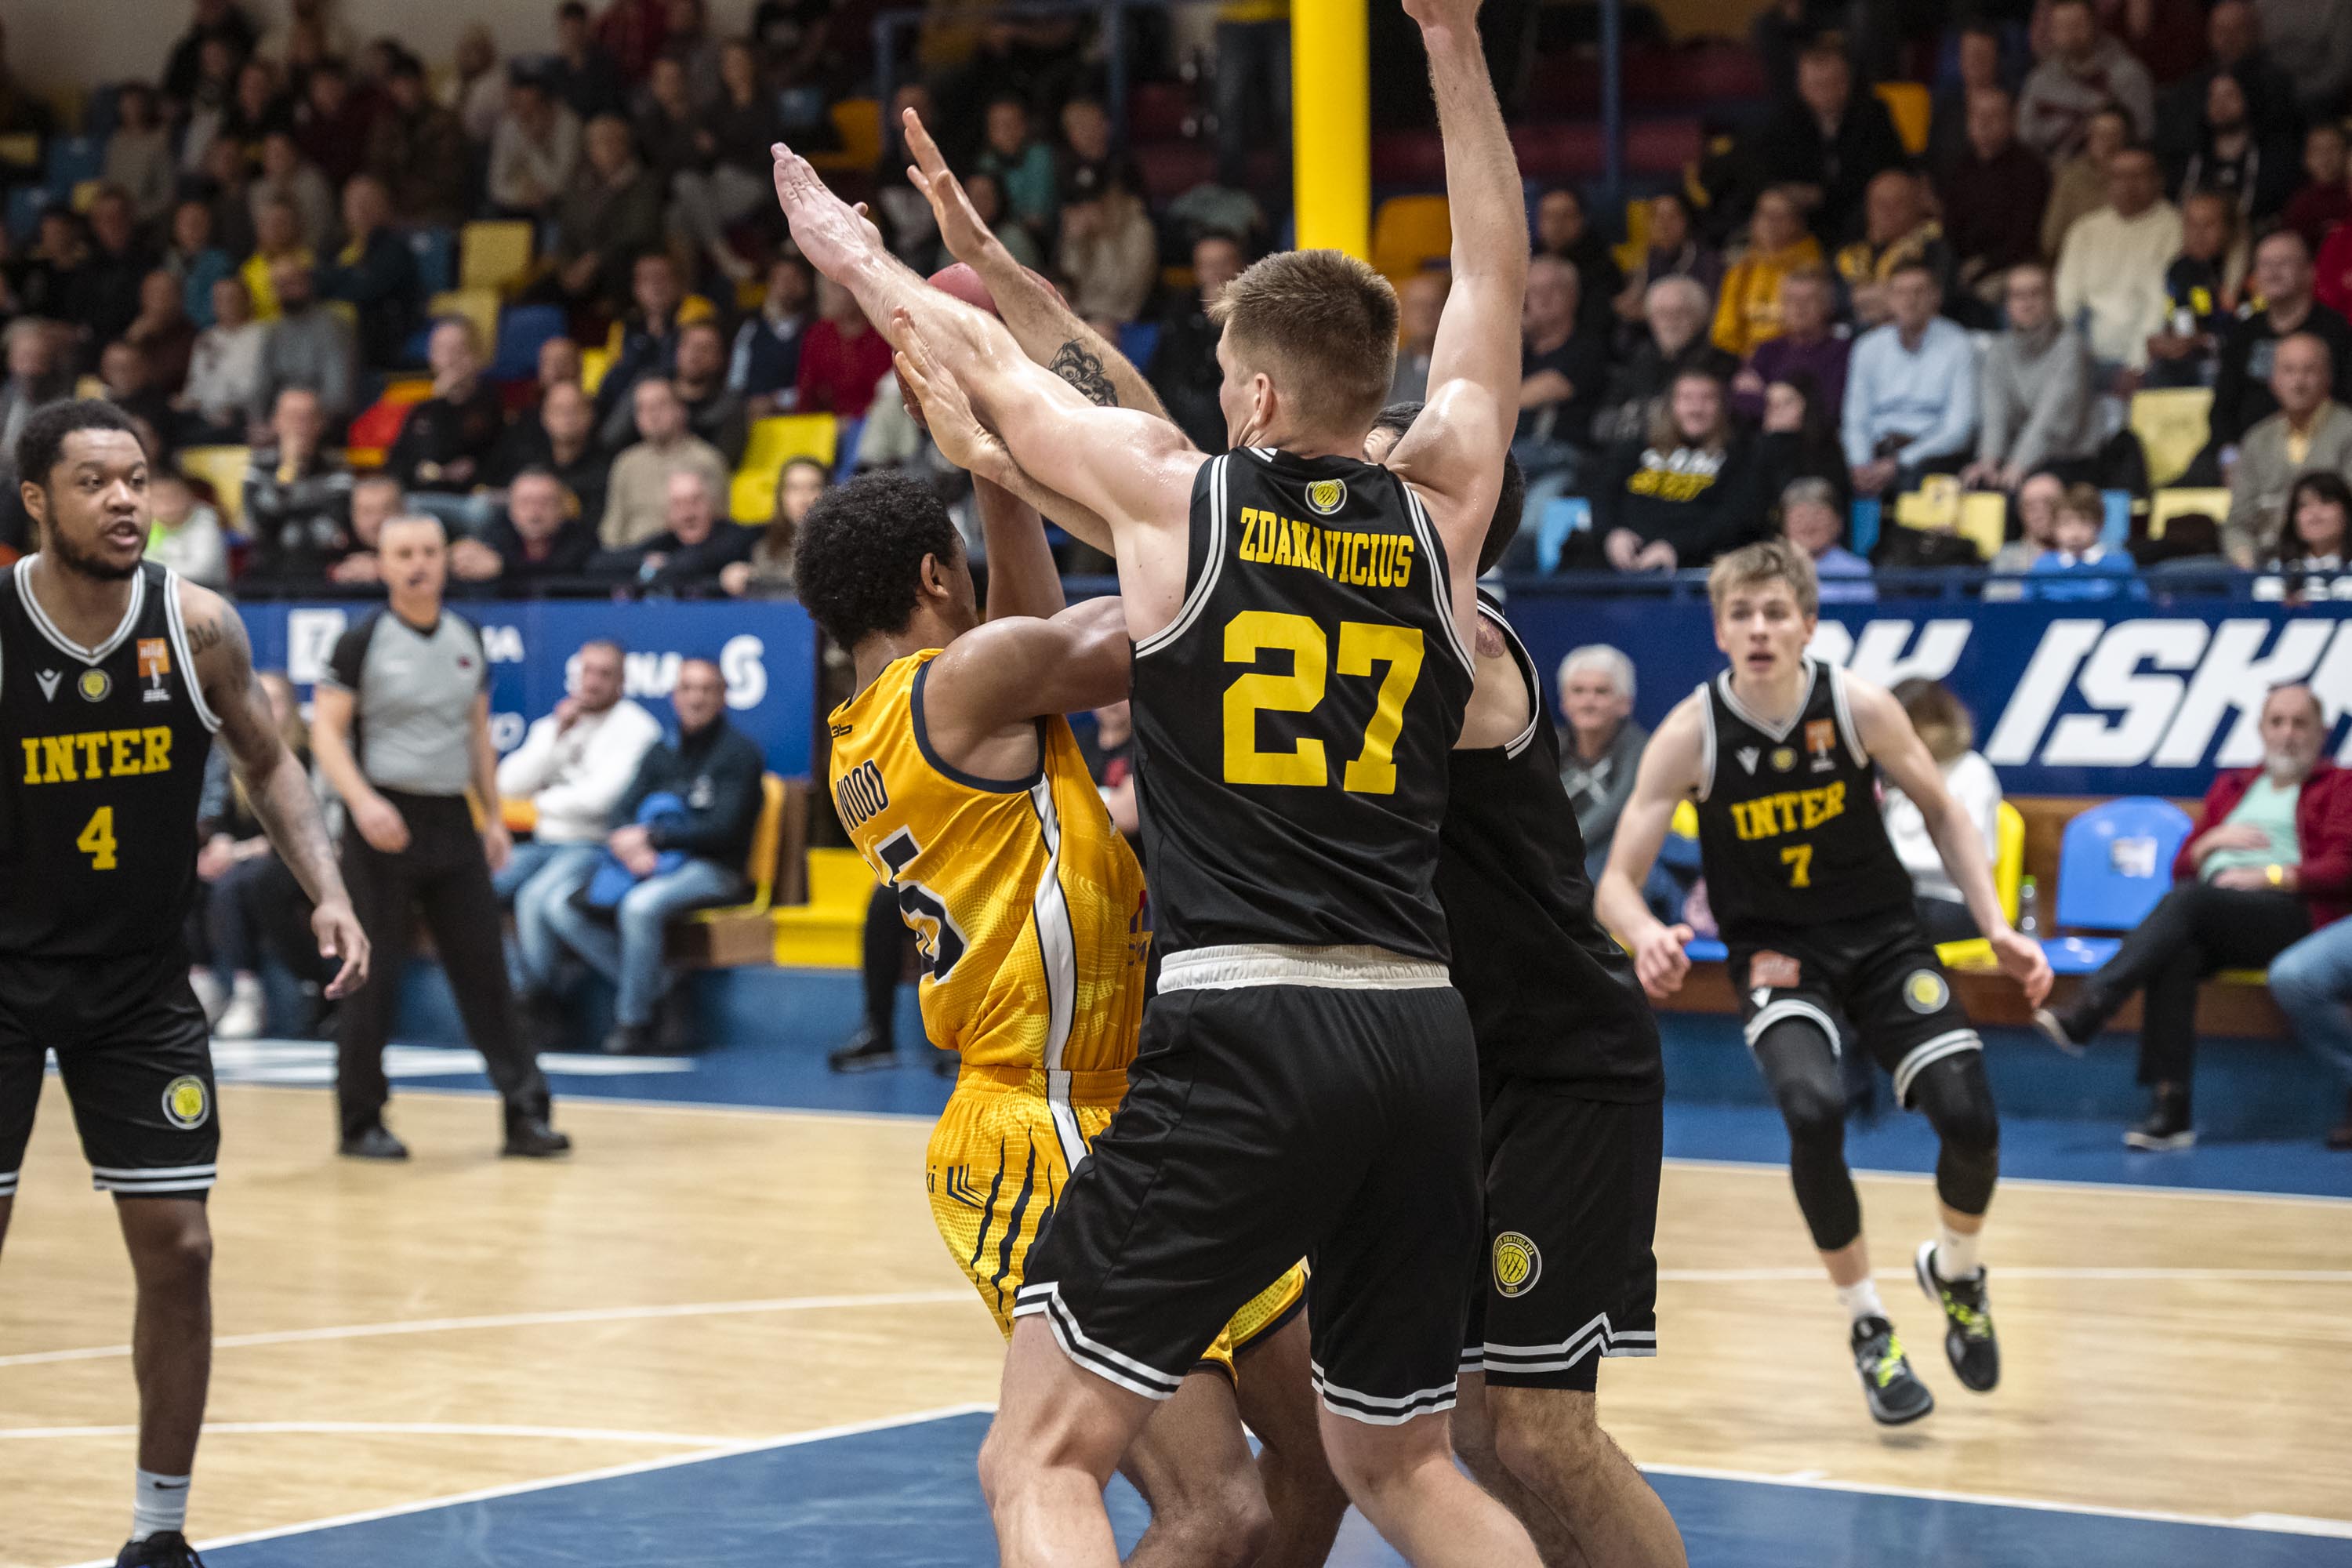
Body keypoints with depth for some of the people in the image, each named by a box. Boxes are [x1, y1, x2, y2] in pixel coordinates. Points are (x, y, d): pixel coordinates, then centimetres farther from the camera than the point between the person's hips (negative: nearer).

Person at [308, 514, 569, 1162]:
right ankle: (361, 1125, 9)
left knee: (483, 968, 2)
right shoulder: (363, 641, -6)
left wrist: (493, 816, 11)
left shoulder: (467, 640, 10)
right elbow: (325, 731, -9)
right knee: (372, 977, -1)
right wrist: (363, 801, -23)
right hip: (385, 823, -5)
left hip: (452, 819, 5)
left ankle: (525, 1113, 3)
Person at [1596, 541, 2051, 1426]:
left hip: (1880, 938, 2)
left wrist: (1997, 929, -6)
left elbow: (1941, 813, 3)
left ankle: (1955, 1272, 19)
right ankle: (1868, 1328, -7)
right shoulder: (1690, 735, -17)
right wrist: (1645, 935, -37)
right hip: (1775, 954, -1)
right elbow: (1618, 879, -14)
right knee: (1814, 1111, -29)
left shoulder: (1861, 708, -13)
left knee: (1968, 1115, -16)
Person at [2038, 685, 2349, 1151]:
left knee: (2186, 901, -34)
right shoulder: (2231, 787, 31)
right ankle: (2169, 1108, -42)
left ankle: (2085, 1013, -46)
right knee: (2176, 955, -34)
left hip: (2291, 913, -4)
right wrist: (2212, 841, 6)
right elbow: (2183, 868, 26)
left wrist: (2270, 875, -10)